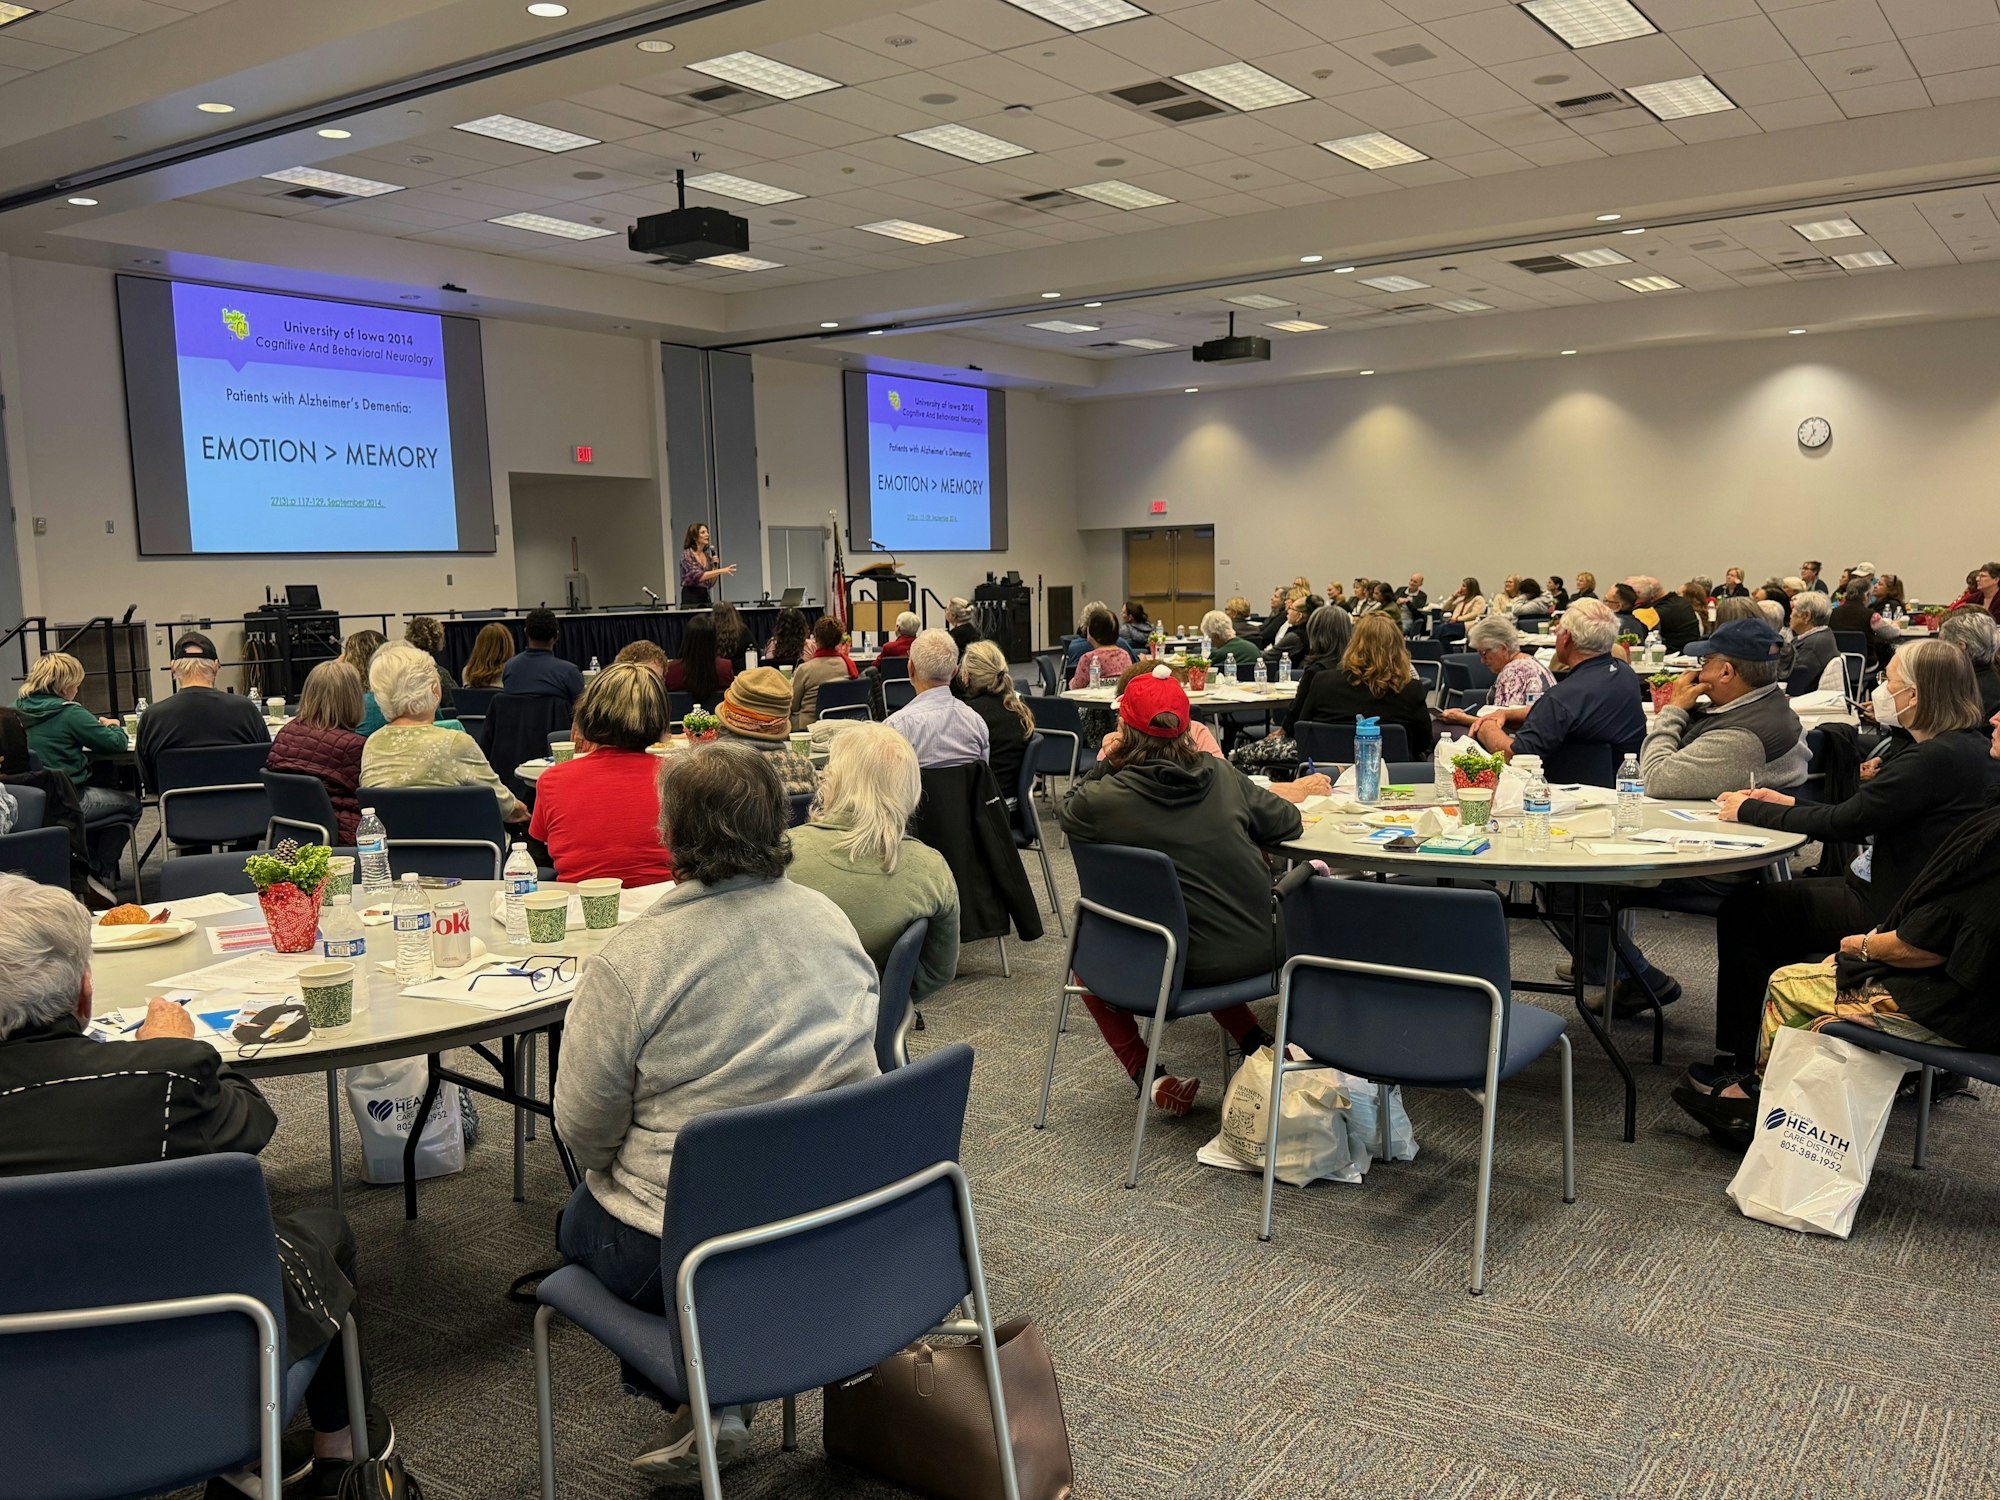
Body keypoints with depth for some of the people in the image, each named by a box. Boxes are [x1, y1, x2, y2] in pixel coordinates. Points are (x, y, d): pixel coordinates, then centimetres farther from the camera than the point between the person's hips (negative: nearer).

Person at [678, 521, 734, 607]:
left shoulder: (707, 555, 11)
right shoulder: (687, 554, -8)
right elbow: (697, 576, -23)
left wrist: (716, 566, -2)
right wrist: (721, 570, -27)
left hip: (705, 597, 6)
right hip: (690, 598, -6)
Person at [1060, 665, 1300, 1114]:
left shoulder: (1107, 799, -15)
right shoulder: (1223, 776, -4)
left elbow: (1069, 812, 7)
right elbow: (1288, 823, 10)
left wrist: (1102, 764, 12)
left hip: (1188, 966, -4)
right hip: (1260, 951, 4)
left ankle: (1147, 1075, 14)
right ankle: (1255, 1041, 26)